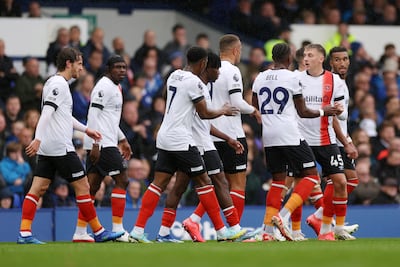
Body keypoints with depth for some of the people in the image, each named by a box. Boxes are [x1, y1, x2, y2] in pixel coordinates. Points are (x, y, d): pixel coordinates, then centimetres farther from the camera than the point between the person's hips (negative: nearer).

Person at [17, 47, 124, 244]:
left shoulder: (55, 83, 19)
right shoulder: (59, 84, -12)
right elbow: (47, 113, -22)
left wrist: (85, 129, 32)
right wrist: (38, 139, -30)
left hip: (47, 148, 10)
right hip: (60, 147, -10)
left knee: (38, 188, 2)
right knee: (82, 186, -1)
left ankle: (24, 233, -6)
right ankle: (99, 232, 6)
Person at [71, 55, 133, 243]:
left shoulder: (115, 87, 21)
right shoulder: (104, 86, -11)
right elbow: (93, 115, -18)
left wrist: (122, 139, 29)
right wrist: (95, 144, -22)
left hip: (100, 144, 10)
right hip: (102, 144, -10)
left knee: (92, 186, 6)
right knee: (122, 180, -8)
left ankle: (80, 232, 4)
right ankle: (117, 229, -8)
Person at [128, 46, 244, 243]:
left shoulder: (174, 76, 13)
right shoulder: (194, 82, -13)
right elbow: (204, 114, -7)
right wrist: (223, 111, 13)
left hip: (165, 138, 8)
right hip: (181, 140, -8)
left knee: (159, 183, 6)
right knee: (203, 181, 0)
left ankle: (138, 230, -2)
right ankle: (222, 231, 4)